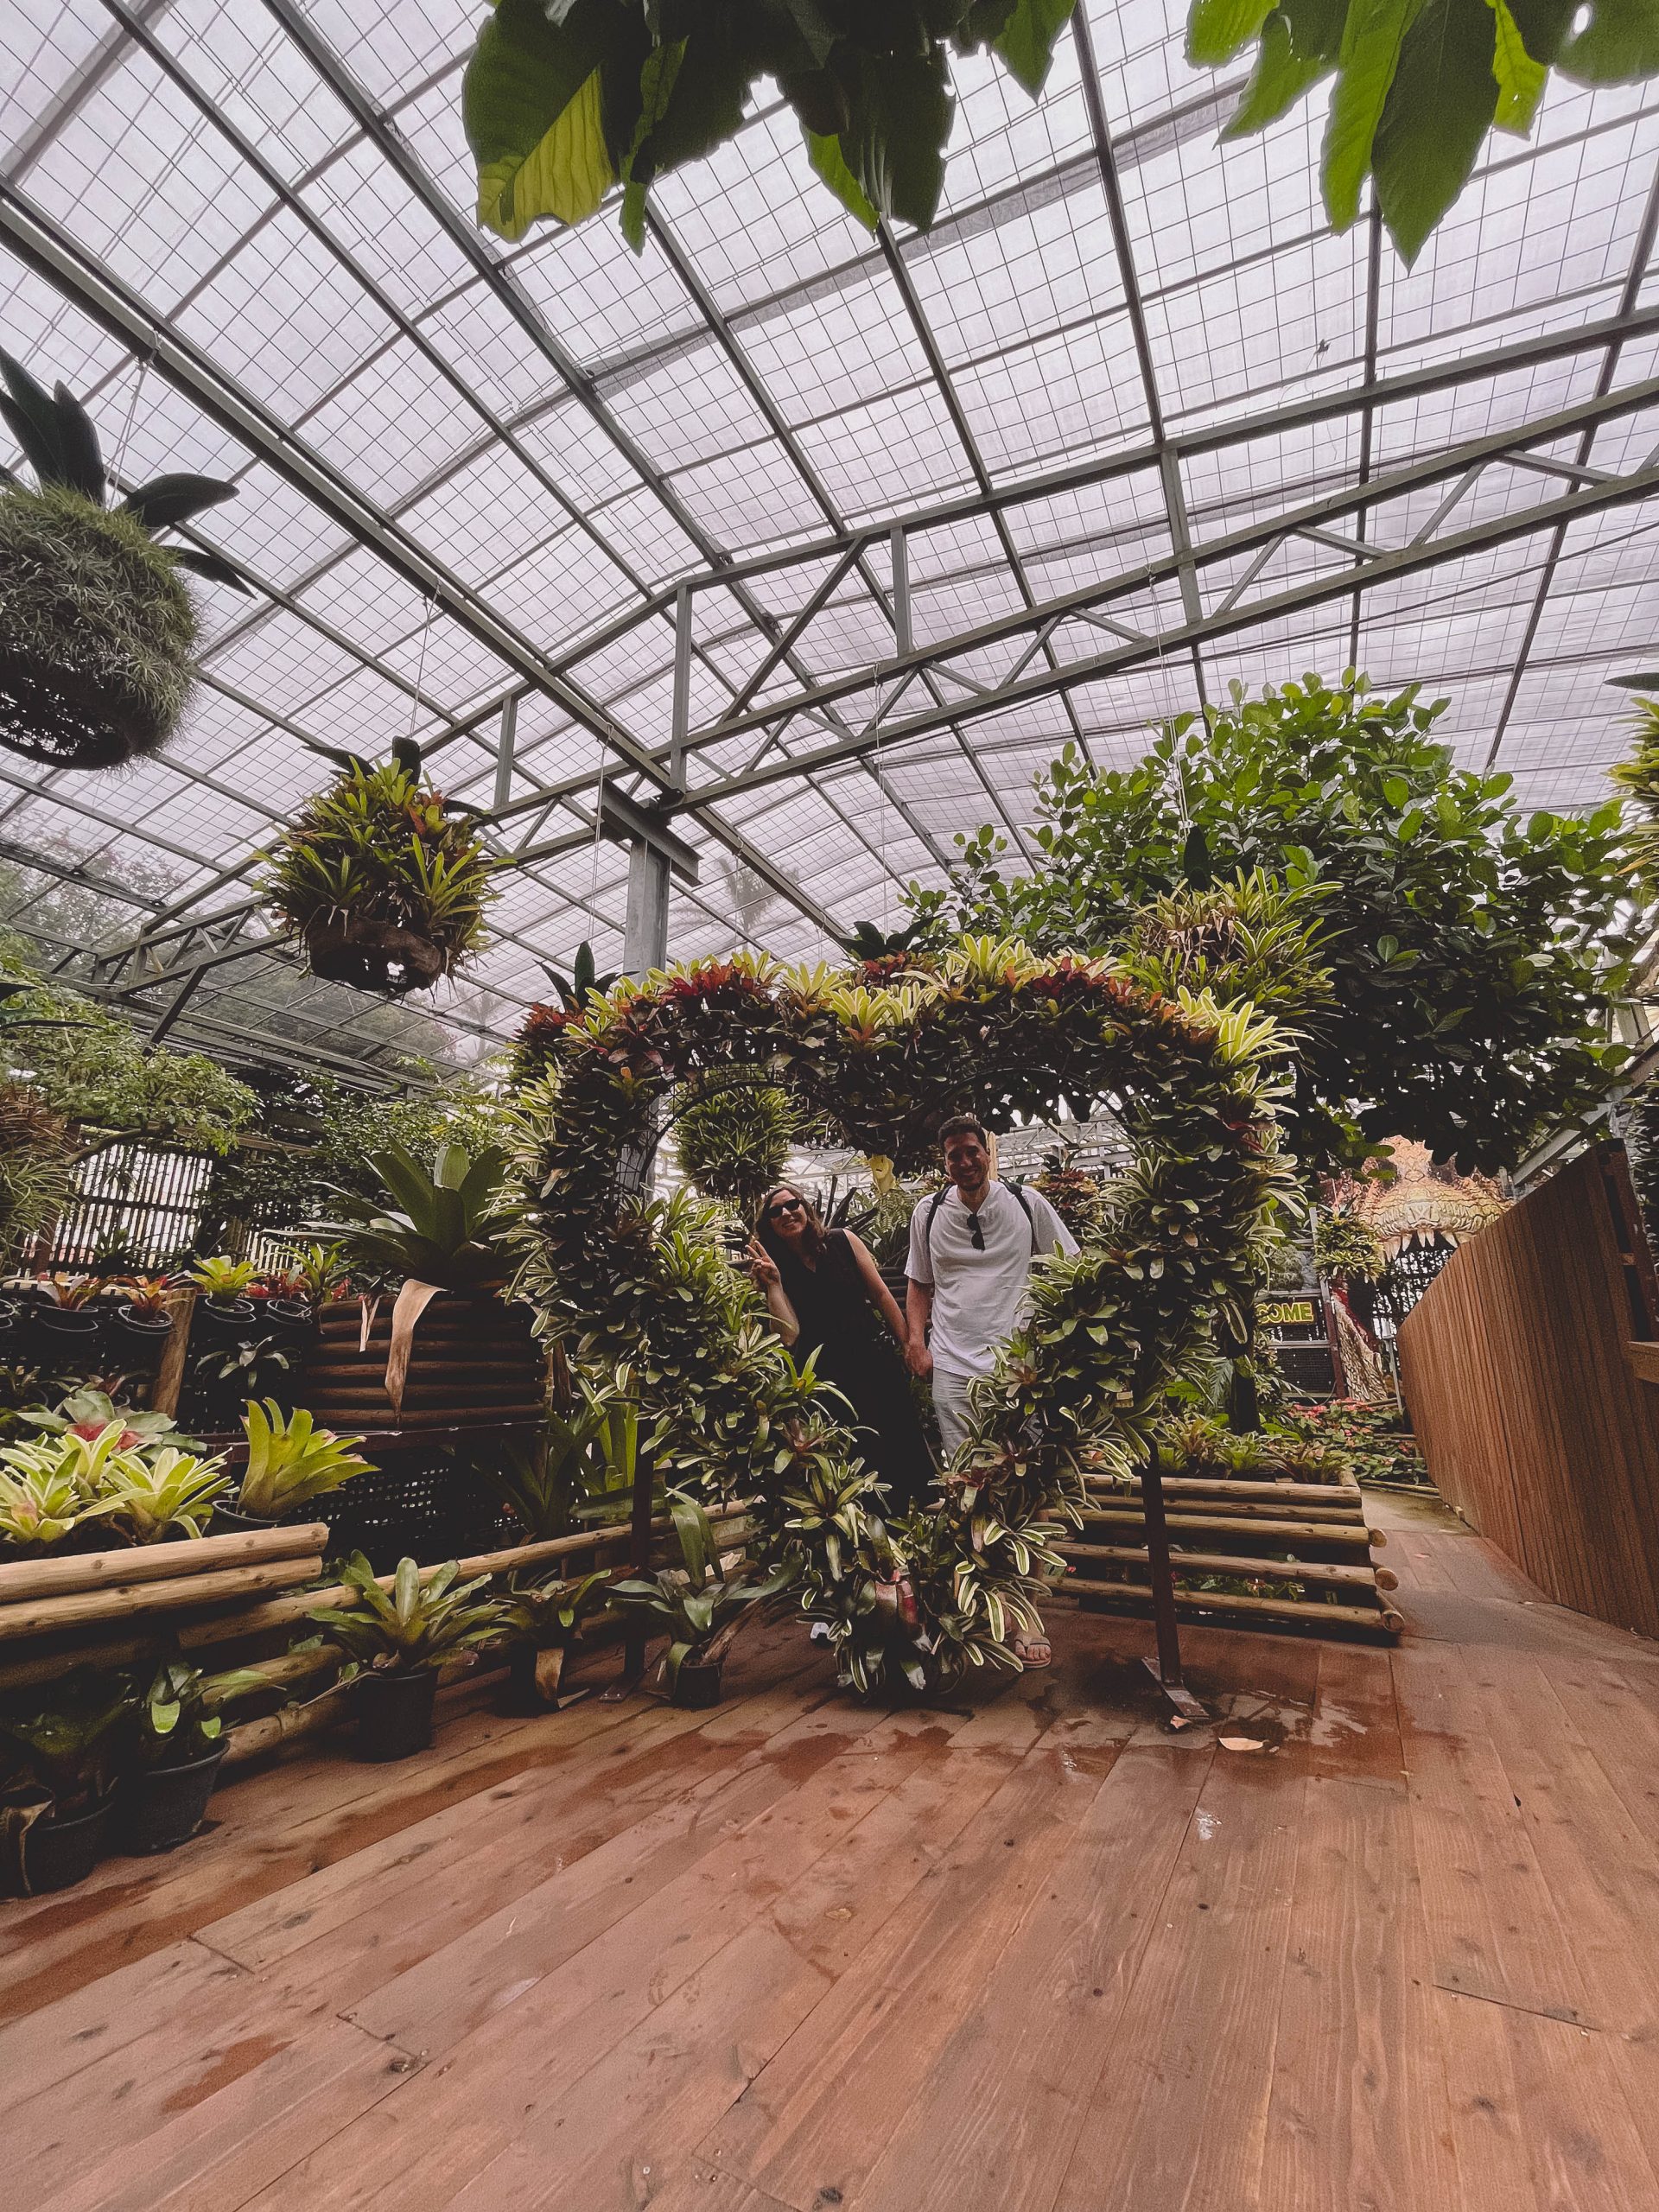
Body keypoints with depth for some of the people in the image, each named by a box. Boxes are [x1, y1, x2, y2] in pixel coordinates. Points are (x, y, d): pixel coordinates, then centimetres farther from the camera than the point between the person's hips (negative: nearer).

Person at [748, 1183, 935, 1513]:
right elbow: (790, 1334, -14)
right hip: (831, 1372, -1)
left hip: (878, 1358, 1)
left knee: (907, 1441, 7)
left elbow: (881, 1294, 2)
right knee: (865, 1454, 4)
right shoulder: (777, 1267, -4)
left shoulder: (843, 1241, -4)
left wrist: (909, 1346, 5)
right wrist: (772, 1283, -20)